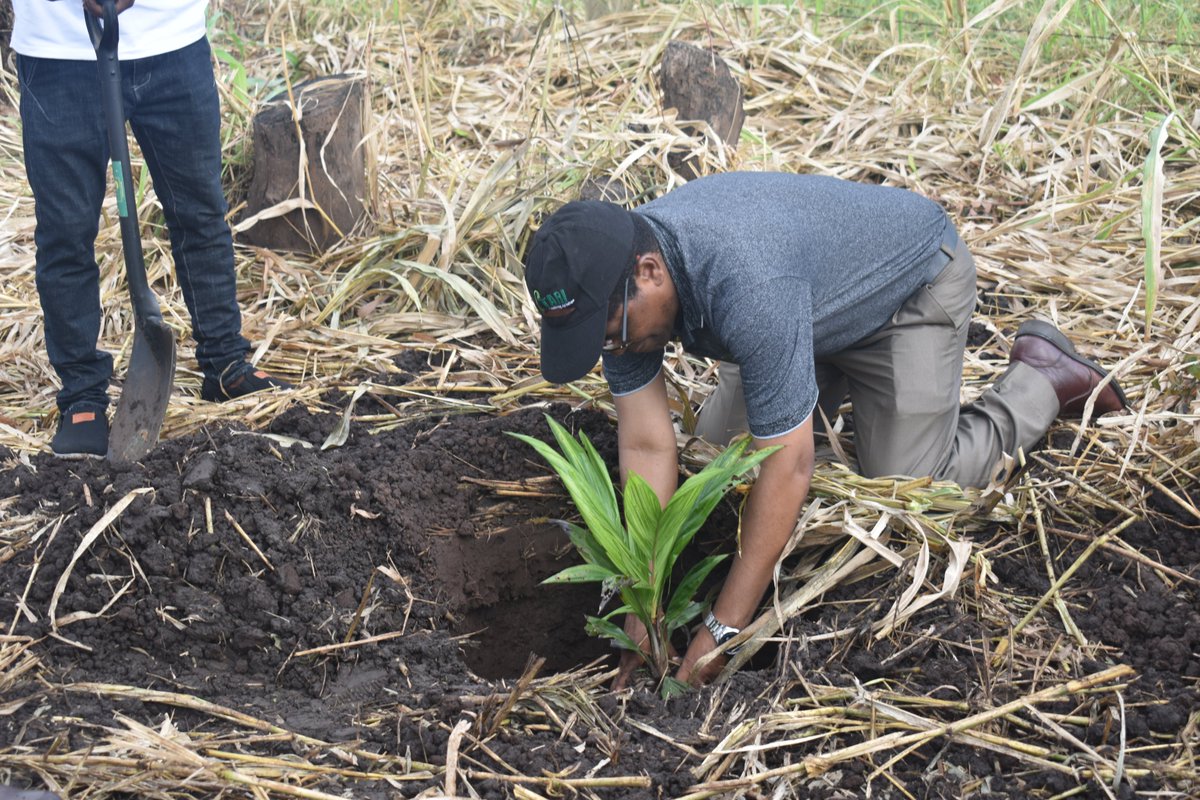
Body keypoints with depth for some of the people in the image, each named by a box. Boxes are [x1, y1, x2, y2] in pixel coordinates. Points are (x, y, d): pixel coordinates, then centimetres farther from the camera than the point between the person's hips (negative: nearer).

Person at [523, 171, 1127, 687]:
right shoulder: (612, 278, -22)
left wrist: (722, 631, -37)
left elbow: (788, 465, -40)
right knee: (720, 450, 9)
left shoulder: (745, 283, -45)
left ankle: (1042, 379, 13)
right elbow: (647, 447, -19)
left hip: (913, 281, -7)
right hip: (820, 298, 7)